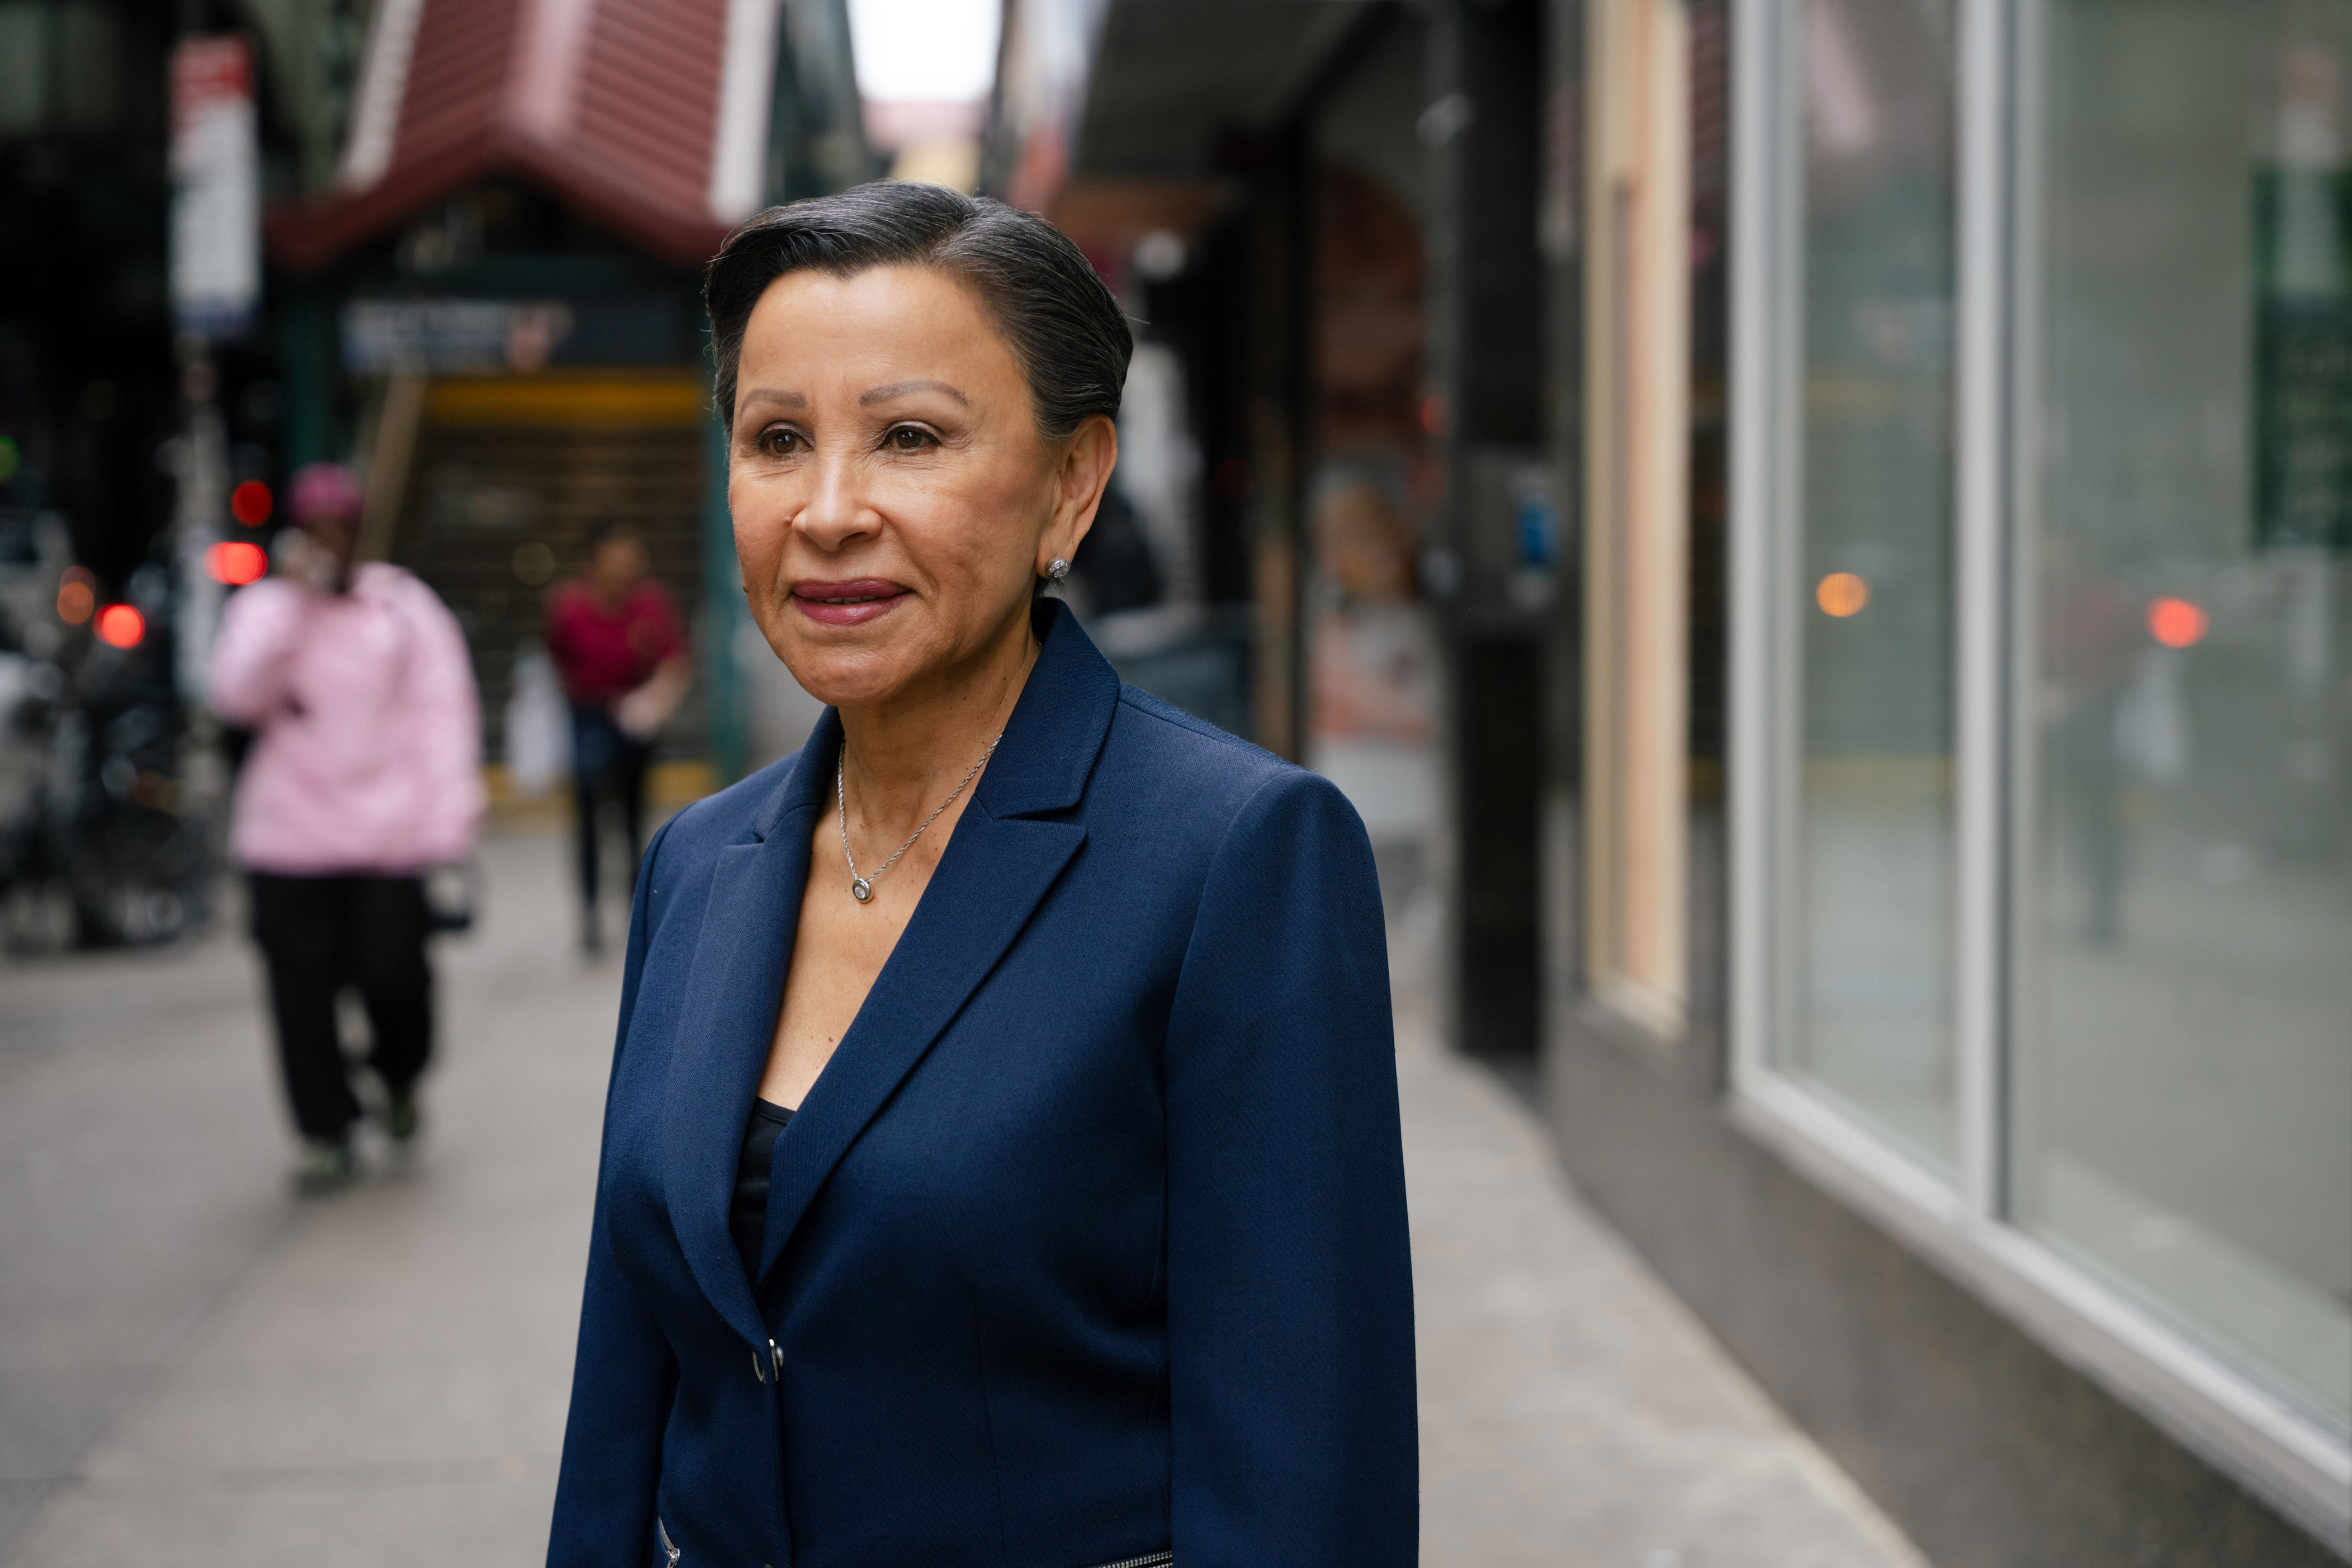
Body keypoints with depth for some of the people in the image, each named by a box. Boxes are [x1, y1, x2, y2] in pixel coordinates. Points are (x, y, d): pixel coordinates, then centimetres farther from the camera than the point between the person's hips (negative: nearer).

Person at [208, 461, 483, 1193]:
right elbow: (236, 694, -10)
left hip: (389, 832, -1)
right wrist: (293, 601, -13)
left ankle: (399, 1078, 28)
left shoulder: (404, 606, 5)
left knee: (393, 971, -5)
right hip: (289, 837, 1)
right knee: (302, 988, -2)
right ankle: (326, 1133, 11)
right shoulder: (263, 606, 6)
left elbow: (442, 707, 2)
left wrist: (447, 817, -7)